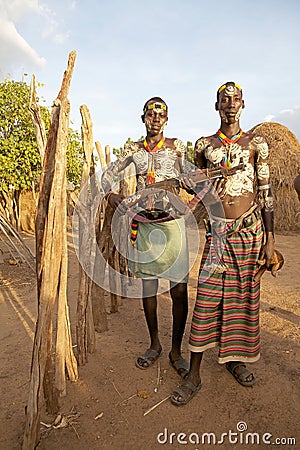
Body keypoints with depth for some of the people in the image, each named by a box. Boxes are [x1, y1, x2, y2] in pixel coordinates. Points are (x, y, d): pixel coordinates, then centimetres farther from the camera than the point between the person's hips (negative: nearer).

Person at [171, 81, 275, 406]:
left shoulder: (256, 143, 6)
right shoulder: (204, 145, 9)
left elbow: (266, 192, 4)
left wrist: (270, 237, -1)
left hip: (250, 229, 1)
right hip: (217, 229, 0)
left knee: (243, 295, 9)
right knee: (207, 297, -4)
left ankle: (235, 358, 30)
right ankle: (194, 375, 7)